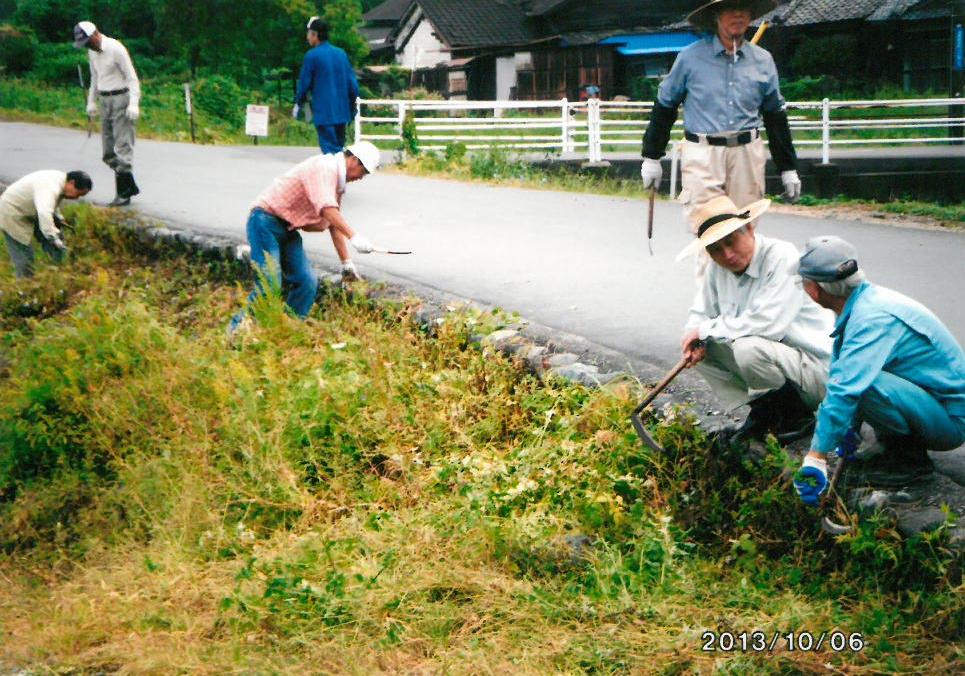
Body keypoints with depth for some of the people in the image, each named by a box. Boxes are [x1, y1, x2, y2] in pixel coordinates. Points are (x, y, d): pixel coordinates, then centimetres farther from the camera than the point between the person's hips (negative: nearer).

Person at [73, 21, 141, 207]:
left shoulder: (116, 49, -14)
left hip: (121, 99, -8)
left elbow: (132, 78, -14)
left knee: (122, 147, -8)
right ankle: (131, 186, 16)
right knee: (109, 152, 6)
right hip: (105, 100, 8)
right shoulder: (92, 51, 10)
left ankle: (124, 194, -5)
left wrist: (133, 104, -21)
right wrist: (91, 101, 22)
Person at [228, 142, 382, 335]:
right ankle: (238, 328, -3)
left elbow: (334, 223, 20)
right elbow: (327, 209, -31)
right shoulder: (324, 167, -17)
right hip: (266, 219, -10)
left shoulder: (337, 179, 15)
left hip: (288, 228, 10)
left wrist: (346, 261, 19)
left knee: (307, 282, -1)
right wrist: (353, 237, -38)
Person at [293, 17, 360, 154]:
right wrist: (352, 107, 18)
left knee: (330, 149, -5)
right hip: (342, 111, 6)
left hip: (323, 112, -6)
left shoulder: (312, 55, -8)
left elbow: (304, 83, -4)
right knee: (340, 148, 15)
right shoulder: (341, 53, 9)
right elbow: (352, 81, 10)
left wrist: (298, 104, 10)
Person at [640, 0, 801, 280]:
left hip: (747, 153, 3)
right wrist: (651, 157, 6)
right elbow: (664, 106, 7)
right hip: (702, 154, -3)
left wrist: (788, 169, 15)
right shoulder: (691, 57, 0)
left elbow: (775, 116, 16)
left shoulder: (763, 61, 10)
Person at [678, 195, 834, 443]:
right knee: (701, 347, -4)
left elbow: (767, 324, -31)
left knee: (748, 348, -33)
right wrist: (697, 342, -13)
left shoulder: (782, 257, -20)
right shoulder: (717, 268, 2)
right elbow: (699, 316, 12)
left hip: (817, 369, -8)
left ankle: (794, 414, -7)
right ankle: (762, 410, 4)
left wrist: (707, 329, -20)